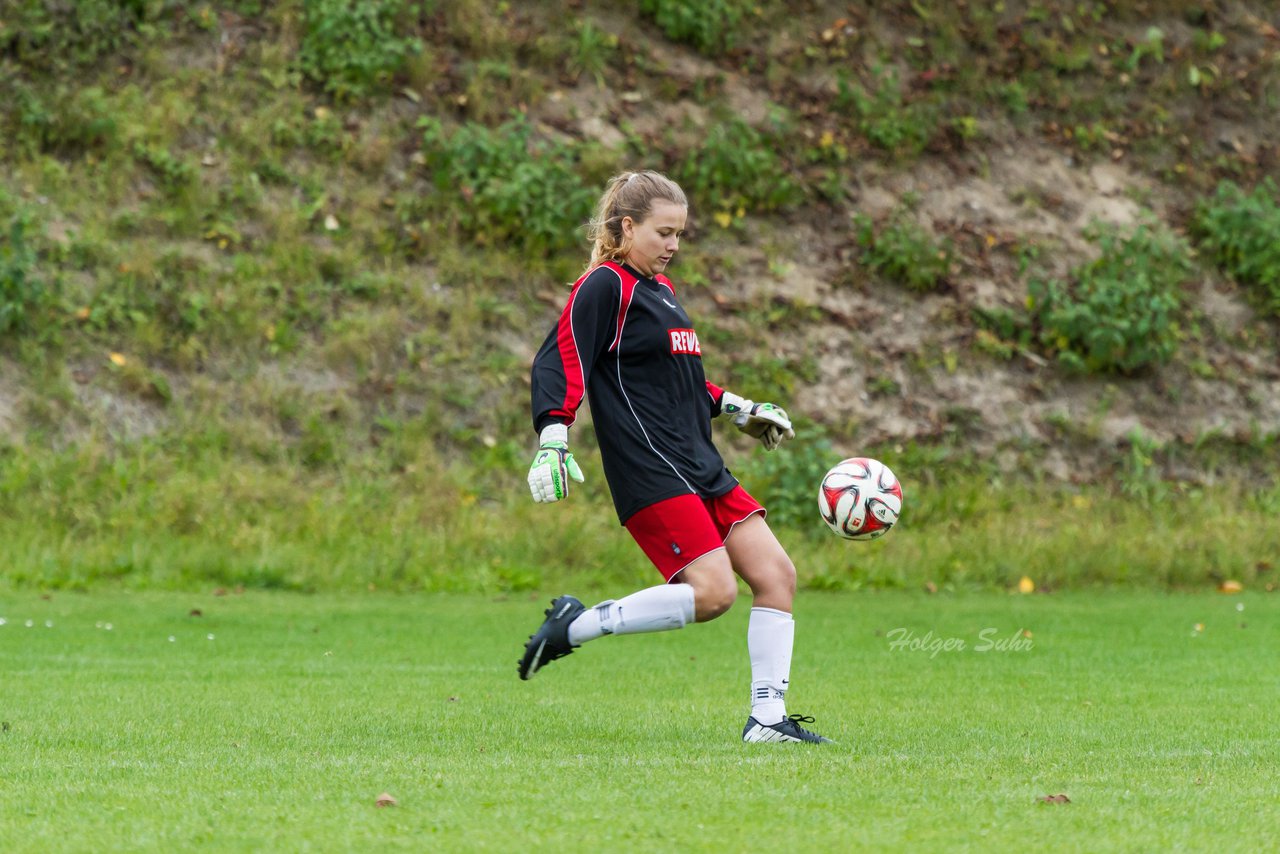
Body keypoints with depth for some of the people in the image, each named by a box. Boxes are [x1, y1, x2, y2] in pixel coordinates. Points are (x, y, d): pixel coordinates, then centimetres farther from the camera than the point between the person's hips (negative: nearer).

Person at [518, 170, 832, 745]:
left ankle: (767, 719, 4)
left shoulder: (658, 287, 20)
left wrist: (736, 408, 36)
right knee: (713, 591, -20)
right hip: (649, 474, -9)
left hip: (699, 468, 9)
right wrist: (552, 440, -26)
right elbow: (559, 362, -15)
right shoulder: (604, 287, -8)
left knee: (776, 574, 1)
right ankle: (576, 627, -7)